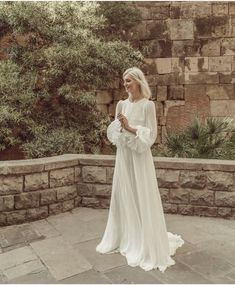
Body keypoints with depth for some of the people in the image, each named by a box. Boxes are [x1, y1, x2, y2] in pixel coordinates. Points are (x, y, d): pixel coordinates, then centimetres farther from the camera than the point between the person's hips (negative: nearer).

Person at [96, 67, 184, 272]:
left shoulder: (148, 105, -9)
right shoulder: (122, 104, 9)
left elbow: (151, 135, -14)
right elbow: (113, 132, 11)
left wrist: (129, 127, -19)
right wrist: (119, 122, -8)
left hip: (139, 157, -6)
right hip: (123, 156, 6)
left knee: (142, 199, -1)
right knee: (123, 197, 13)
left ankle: (147, 246, 14)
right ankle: (125, 238, 30)